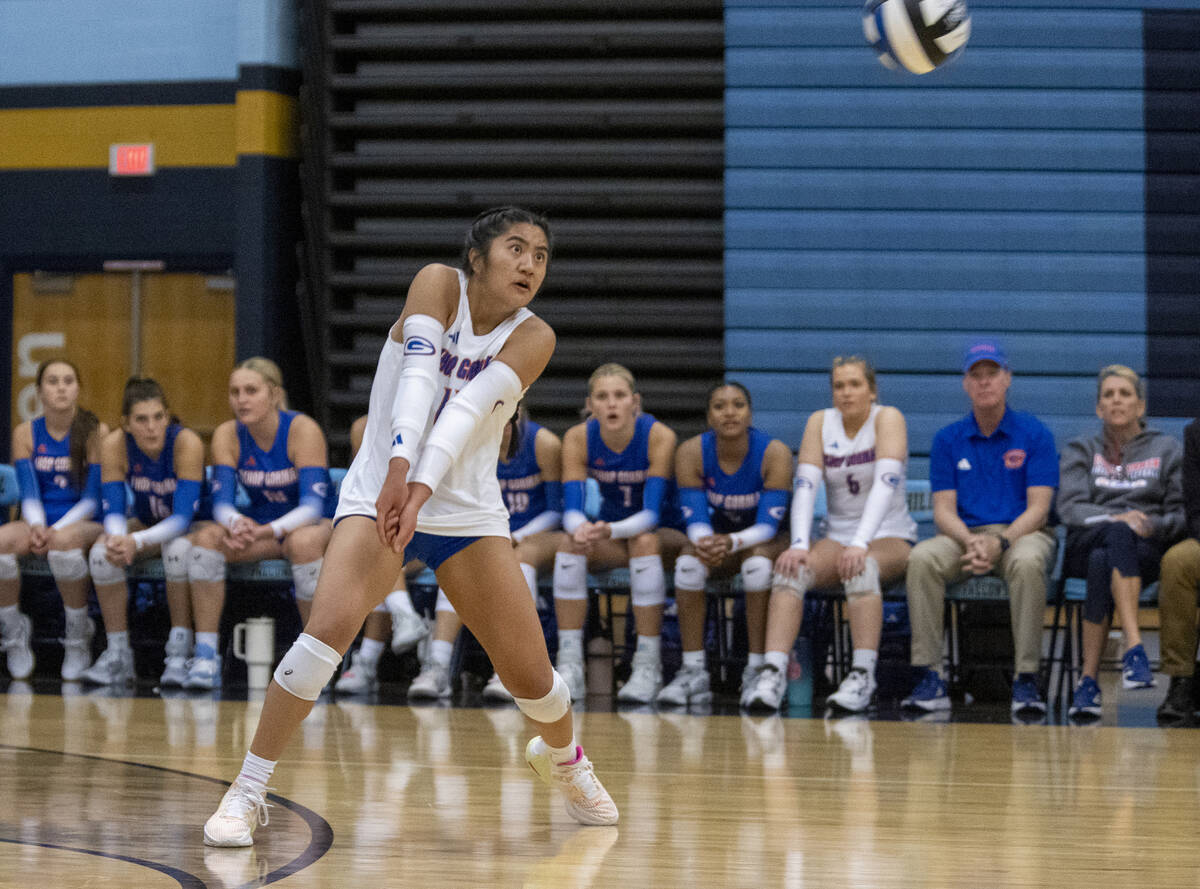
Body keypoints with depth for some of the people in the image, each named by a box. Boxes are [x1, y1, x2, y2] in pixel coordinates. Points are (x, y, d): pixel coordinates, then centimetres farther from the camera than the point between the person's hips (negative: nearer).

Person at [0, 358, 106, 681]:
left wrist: (55, 531, -18)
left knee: (65, 540, -40)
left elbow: (92, 498, -5)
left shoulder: (96, 432, -2)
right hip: (40, 522, 3)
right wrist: (37, 528, -18)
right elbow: (29, 493, 3)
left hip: (83, 523, -3)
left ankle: (78, 636, -21)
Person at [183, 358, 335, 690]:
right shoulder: (227, 435, -7)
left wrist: (269, 530, -44)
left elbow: (313, 505, -26)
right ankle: (205, 656, -24)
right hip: (260, 526, 4)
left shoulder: (303, 430, -20)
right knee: (206, 537, -24)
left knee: (303, 542, -38)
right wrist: (237, 524, -38)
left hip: (314, 525, -4)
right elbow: (222, 502, -12)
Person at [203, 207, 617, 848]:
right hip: (381, 491, -2)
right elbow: (417, 373, -24)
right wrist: (399, 466, -40)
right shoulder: (439, 285, -7)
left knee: (529, 675, 2)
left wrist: (422, 488, -36)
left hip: (469, 512, 2)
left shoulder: (532, 337, -5)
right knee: (329, 626, -26)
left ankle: (563, 757, 38)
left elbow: (470, 407, -22)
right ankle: (247, 791, -16)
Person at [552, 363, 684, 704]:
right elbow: (571, 509, -19)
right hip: (609, 536, 3)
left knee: (646, 542, -35)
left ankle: (648, 666, -31)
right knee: (571, 542, -27)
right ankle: (570, 666, -27)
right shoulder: (578, 438, -13)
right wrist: (581, 528, -44)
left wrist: (610, 530, -47)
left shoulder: (659, 437, -22)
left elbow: (651, 513, -27)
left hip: (660, 535, -3)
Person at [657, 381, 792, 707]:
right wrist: (703, 542, -39)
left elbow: (768, 525, -24)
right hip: (717, 536, 2)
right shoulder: (691, 453, -15)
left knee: (758, 562, -36)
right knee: (689, 561, -30)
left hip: (764, 542, -2)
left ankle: (756, 669, -28)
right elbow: (695, 519, -14)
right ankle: (694, 672, -27)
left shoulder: (774, 453, -22)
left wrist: (732, 543, -44)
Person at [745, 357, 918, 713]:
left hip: (891, 538, -4)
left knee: (861, 568, -37)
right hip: (837, 537, 4)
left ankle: (863, 675, -41)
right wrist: (799, 545, -22)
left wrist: (860, 544, -35)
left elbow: (886, 484, -21)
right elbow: (806, 487, -5)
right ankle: (773, 672, -37)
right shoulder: (820, 422, 5)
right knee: (791, 570, -26)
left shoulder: (887, 419, -7)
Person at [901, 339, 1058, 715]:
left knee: (1027, 562, -38)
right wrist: (970, 541, -19)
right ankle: (930, 679, -31)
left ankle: (1026, 678, -33)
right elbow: (944, 510, 3)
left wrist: (999, 543, -23)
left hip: (1020, 533, -2)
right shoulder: (948, 439, 9)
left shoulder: (1034, 434, 2)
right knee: (921, 558, -30)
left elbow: (1038, 509, -5)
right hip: (963, 534, 2)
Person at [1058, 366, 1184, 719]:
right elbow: (1070, 508, 0)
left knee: (1102, 564, -37)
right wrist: (1117, 518, -19)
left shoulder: (1166, 450, 17)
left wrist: (1152, 525, -14)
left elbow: (1181, 514, 9)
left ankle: (1088, 679, -42)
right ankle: (1134, 646, -52)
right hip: (1086, 544, 0)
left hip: (1148, 551, 0)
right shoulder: (1080, 450, 18)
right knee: (1118, 534, -39)